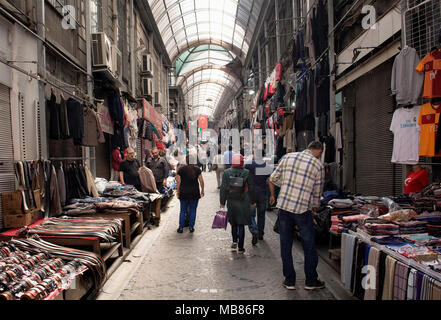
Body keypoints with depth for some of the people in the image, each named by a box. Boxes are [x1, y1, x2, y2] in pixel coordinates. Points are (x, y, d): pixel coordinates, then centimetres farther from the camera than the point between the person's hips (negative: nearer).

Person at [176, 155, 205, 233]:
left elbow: (178, 182, -2)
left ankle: (181, 228, 12)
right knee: (193, 211, 9)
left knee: (183, 211, 10)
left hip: (184, 193, 0)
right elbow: (201, 181, -2)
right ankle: (191, 227, 13)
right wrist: (202, 191, 10)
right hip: (195, 193, 0)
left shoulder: (181, 169, -3)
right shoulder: (197, 169, -2)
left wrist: (178, 192, 6)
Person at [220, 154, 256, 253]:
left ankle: (234, 241, 13)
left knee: (233, 223, 21)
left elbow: (223, 188, -4)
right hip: (243, 202, -1)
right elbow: (251, 188, -1)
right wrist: (253, 202, 9)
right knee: (241, 224, 6)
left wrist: (222, 202, 2)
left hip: (231, 201, 1)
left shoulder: (226, 173, -4)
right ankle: (240, 247, 7)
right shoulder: (246, 173, -7)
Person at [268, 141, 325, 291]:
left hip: (283, 206, 3)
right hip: (303, 209, -3)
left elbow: (272, 179, 11)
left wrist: (273, 195, 28)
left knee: (285, 245, 13)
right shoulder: (318, 166, -1)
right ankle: (311, 281, 23)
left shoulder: (287, 157, 6)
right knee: (309, 246, 12)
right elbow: (317, 193, 5)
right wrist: (315, 208, 22)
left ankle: (289, 280, 20)